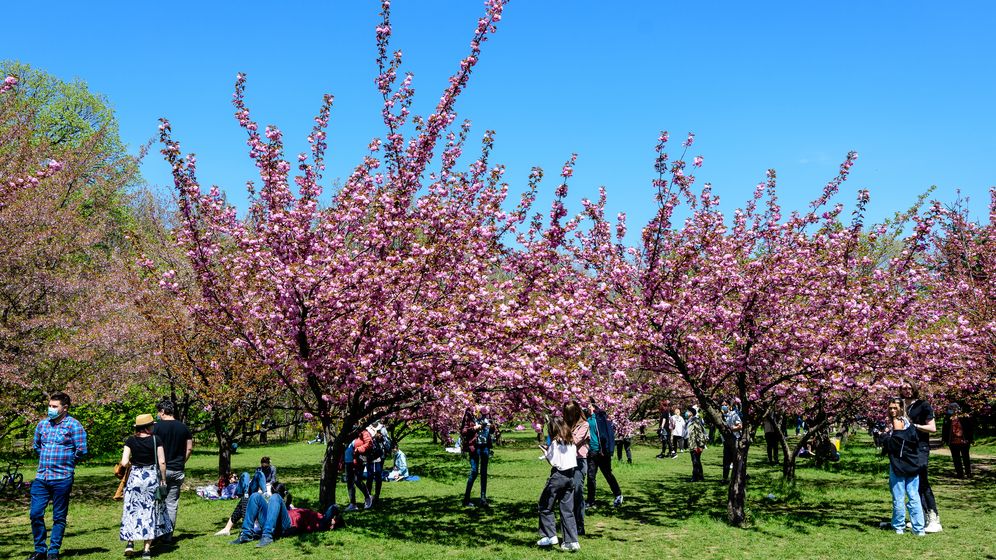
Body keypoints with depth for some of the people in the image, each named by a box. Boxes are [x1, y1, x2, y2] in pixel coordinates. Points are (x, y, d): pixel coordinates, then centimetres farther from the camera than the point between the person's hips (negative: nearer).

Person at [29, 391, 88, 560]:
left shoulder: (74, 425, -7)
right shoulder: (42, 424, 10)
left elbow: (81, 451, -9)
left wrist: (66, 463, 4)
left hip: (62, 478, -5)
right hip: (41, 477, 5)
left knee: (59, 517, 4)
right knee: (35, 514, 2)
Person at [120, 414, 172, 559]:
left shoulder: (130, 441, -2)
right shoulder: (156, 440, -6)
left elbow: (124, 463, -9)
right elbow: (162, 462, -8)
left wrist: (131, 463, 14)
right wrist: (163, 479, 4)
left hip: (135, 477, 1)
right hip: (152, 477, -1)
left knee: (132, 510, 12)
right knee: (150, 511, 7)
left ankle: (130, 542, -3)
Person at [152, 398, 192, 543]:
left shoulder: (158, 426, -8)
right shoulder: (183, 427, 5)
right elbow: (190, 448, 6)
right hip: (177, 470, 4)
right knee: (172, 504, 7)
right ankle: (168, 536, 8)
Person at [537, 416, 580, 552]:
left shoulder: (555, 442, -11)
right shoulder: (571, 442, 9)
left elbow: (553, 462, -13)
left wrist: (546, 453, 5)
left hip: (558, 476, -6)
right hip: (570, 476, 7)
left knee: (545, 506, 9)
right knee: (568, 510, 8)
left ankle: (550, 536, 7)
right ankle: (572, 541, 2)